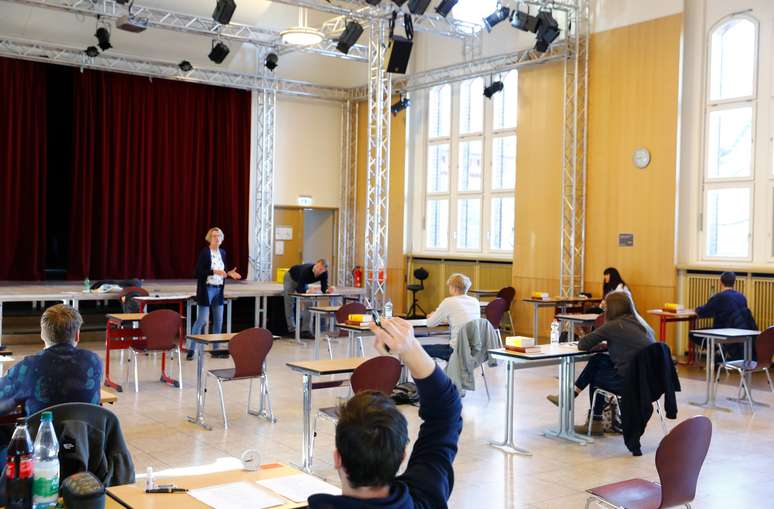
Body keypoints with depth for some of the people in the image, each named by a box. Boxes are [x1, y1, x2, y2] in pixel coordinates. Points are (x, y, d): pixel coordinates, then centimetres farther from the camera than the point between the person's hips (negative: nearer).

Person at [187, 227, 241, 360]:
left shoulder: (223, 253, 9)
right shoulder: (204, 252, -10)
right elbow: (199, 271, -16)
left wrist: (229, 273, -3)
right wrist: (214, 271, -26)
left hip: (219, 290, 7)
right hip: (206, 289, -6)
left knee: (218, 321, 9)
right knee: (202, 320, -7)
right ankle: (191, 349, 0)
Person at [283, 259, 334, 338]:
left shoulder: (324, 273, -29)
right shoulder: (306, 270, -44)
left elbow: (324, 288, -24)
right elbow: (299, 289, -43)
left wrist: (328, 289, -45)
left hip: (303, 282, 5)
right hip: (291, 277, -5)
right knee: (290, 304, -7)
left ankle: (306, 330, -6)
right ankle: (292, 330, 0)